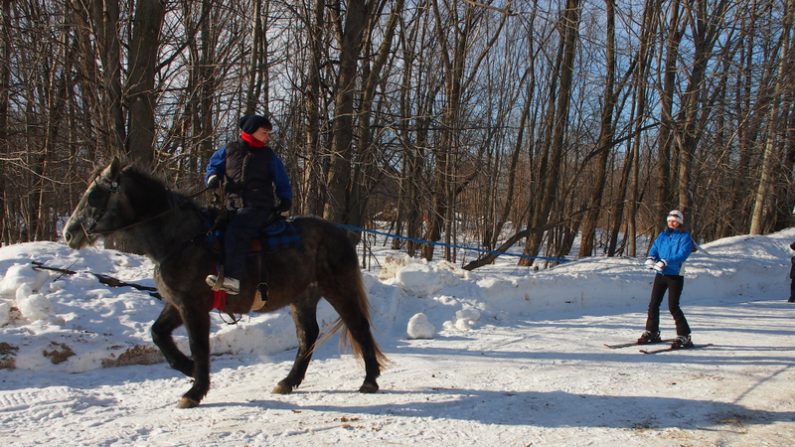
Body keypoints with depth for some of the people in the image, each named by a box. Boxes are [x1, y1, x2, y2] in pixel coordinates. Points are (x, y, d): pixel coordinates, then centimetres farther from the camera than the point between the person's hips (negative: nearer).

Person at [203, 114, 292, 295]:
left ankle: (232, 279, -38)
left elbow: (281, 180, 17)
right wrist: (213, 176, -3)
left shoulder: (268, 155, 12)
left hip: (258, 207, -5)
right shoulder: (229, 150, 13)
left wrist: (285, 199, 4)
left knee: (235, 232, -28)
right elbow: (214, 165, 20)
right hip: (233, 207, 5)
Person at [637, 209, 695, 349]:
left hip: (675, 276, -6)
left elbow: (682, 255, -18)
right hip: (660, 274, 6)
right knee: (653, 304, 8)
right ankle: (652, 333, 21)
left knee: (673, 306, -10)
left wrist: (665, 262, -30)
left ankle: (684, 337, -1)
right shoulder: (662, 236, 13)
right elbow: (654, 248, 6)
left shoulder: (685, 237, -5)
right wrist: (651, 258, -17)